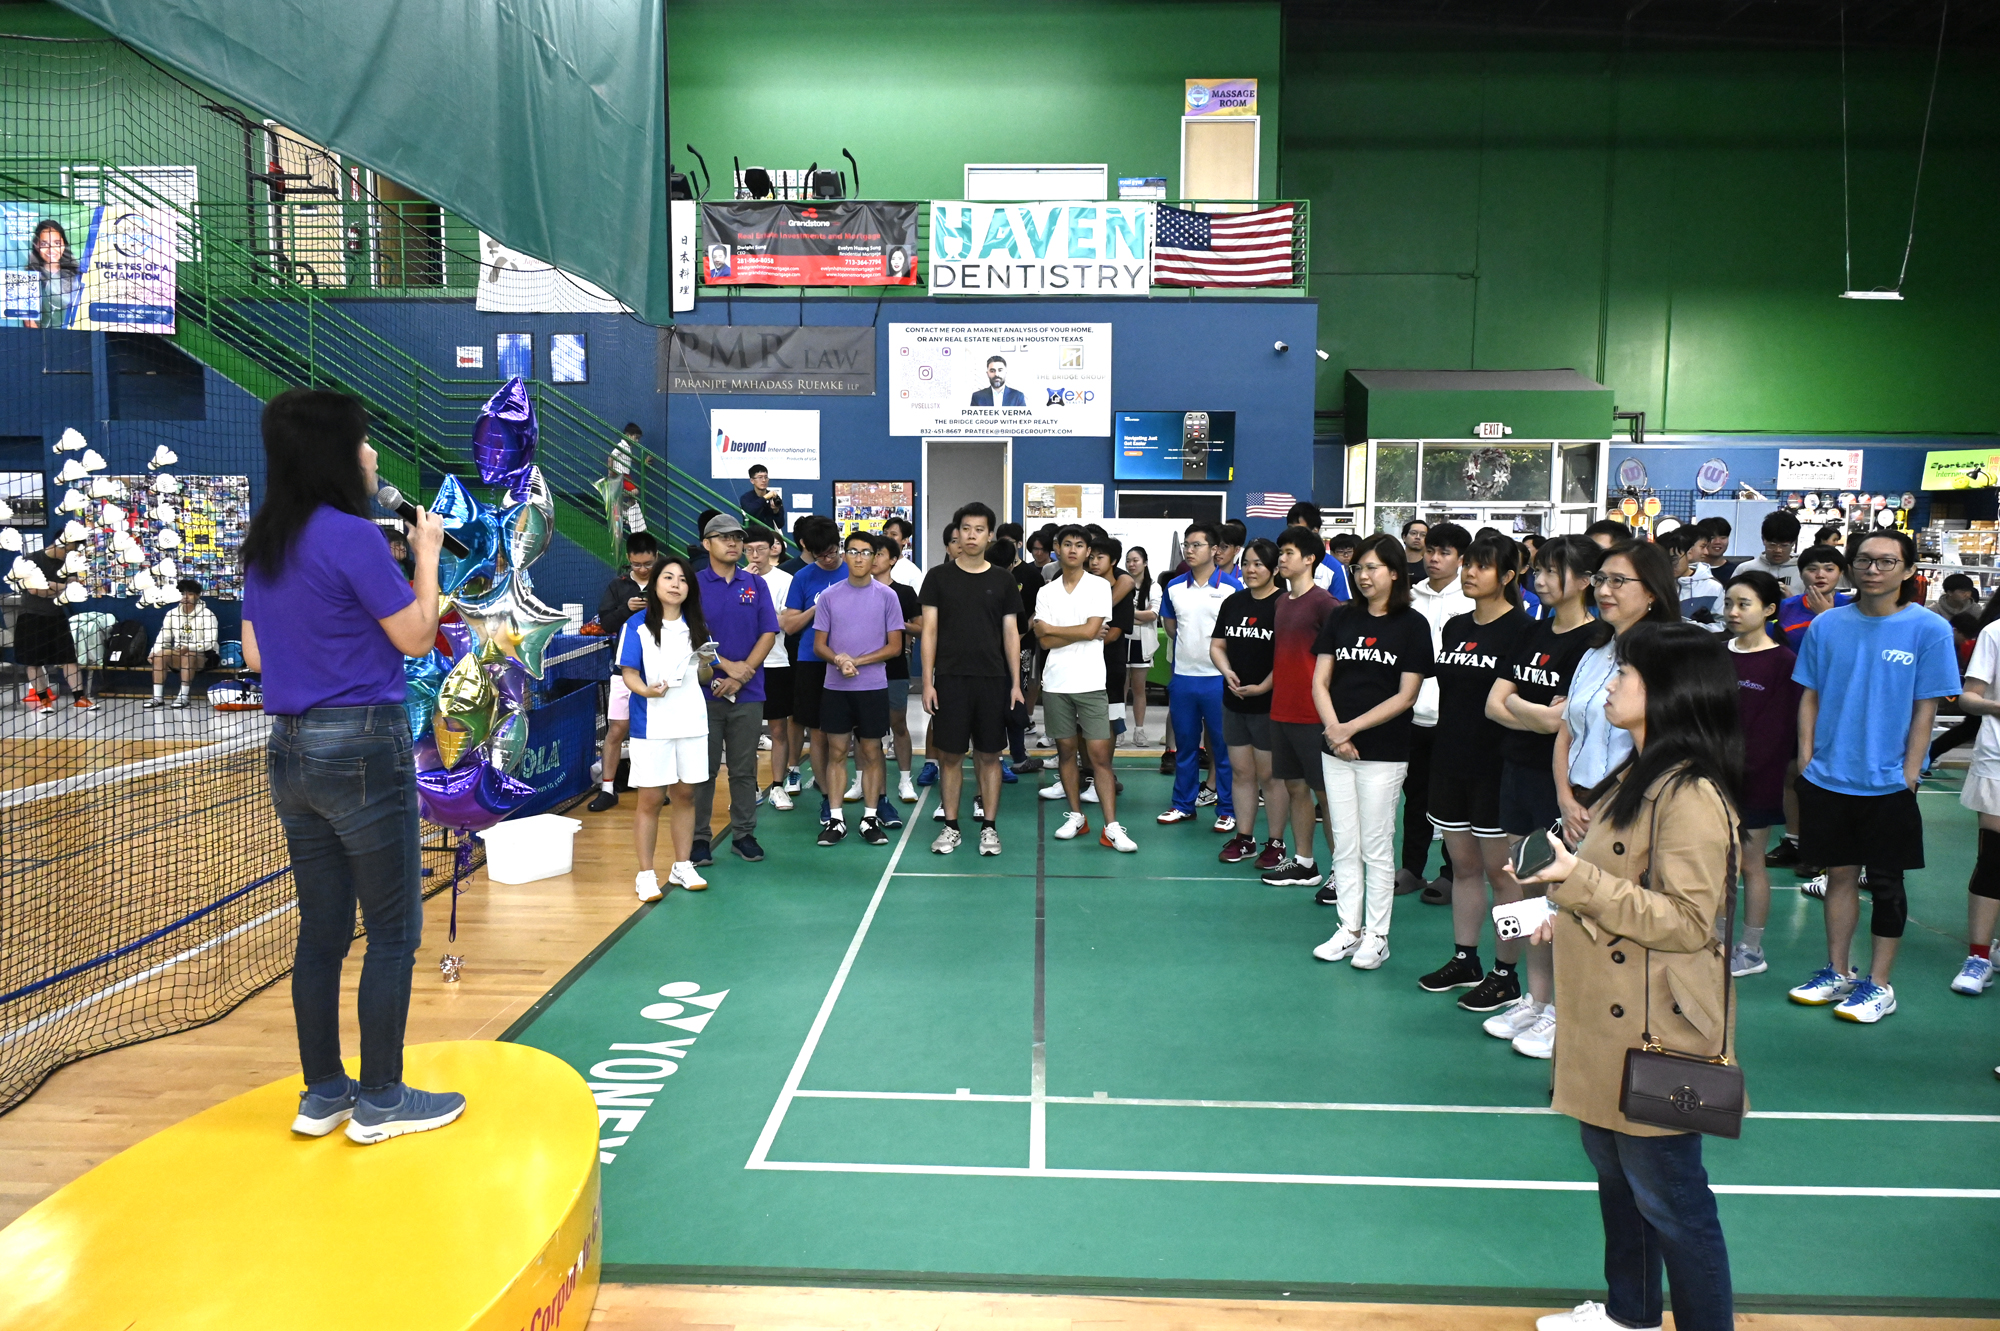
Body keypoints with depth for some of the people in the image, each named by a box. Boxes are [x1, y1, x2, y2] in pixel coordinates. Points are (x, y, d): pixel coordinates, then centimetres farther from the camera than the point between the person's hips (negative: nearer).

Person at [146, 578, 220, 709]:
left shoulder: (207, 615, -8)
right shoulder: (172, 614, 9)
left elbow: (210, 642, -17)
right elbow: (163, 638, 8)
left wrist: (189, 648, -30)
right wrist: (154, 653, -11)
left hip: (202, 657, -5)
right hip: (177, 657, 5)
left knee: (188, 656, -35)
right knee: (159, 655, -22)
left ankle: (184, 696, -28)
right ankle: (158, 697, -22)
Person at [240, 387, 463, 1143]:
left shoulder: (263, 545, 9)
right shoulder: (351, 536, -16)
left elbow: (254, 654, 14)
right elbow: (417, 637, -10)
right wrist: (427, 553, 1)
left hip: (290, 749, 8)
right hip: (362, 746, -8)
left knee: (321, 929, 14)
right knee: (393, 931, 3)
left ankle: (322, 1094, 23)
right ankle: (380, 1102, 11)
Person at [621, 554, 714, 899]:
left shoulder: (696, 627, 10)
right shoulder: (637, 625, -3)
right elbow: (628, 672, -6)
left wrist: (706, 665, -8)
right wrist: (646, 689, -26)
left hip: (692, 723, 4)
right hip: (651, 725, -4)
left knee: (685, 795, 10)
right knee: (650, 800, -1)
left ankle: (683, 867, 22)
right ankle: (646, 875, 10)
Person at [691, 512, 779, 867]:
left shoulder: (756, 585, 7)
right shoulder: (695, 584, 0)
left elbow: (768, 635, 1)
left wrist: (742, 676, -9)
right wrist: (727, 665, -13)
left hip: (748, 693, 2)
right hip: (706, 690, -2)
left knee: (744, 769, 8)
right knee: (704, 769, 3)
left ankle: (744, 834, 18)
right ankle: (699, 838, 11)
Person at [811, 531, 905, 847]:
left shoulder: (887, 596, 0)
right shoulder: (830, 596, 4)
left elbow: (895, 646, -1)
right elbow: (819, 645, 6)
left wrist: (857, 661, -11)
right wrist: (838, 660, -15)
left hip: (873, 687, -1)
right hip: (835, 687, 1)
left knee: (871, 753, 4)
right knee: (836, 752, 4)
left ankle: (871, 818, 13)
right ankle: (836, 819, 11)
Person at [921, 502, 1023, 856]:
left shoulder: (1003, 580, 6)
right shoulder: (939, 577, 3)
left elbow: (1011, 633, 7)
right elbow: (929, 630, 2)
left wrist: (1016, 683, 1)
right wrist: (927, 681, -5)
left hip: (992, 680, 1)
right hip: (950, 679, -1)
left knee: (989, 755, 5)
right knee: (950, 755, 3)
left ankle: (988, 827, 14)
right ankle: (951, 827, 14)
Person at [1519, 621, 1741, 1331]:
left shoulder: (1691, 795, -23)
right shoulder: (1644, 775, 10)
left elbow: (1687, 921, -25)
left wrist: (1580, 880, -29)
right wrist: (1572, 915, 13)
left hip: (1653, 1029, -10)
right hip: (1608, 1016, 10)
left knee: (1666, 1194, 4)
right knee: (1614, 1171, 23)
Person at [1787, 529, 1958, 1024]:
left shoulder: (1929, 629, -6)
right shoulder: (1828, 625, 2)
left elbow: (1925, 709, -5)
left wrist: (1908, 777, -8)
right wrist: (1806, 760, 0)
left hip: (1888, 784, -3)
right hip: (1827, 779, 3)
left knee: (1885, 882, 7)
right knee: (1840, 873, 13)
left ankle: (1879, 984, 18)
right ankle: (1837, 973, 25)